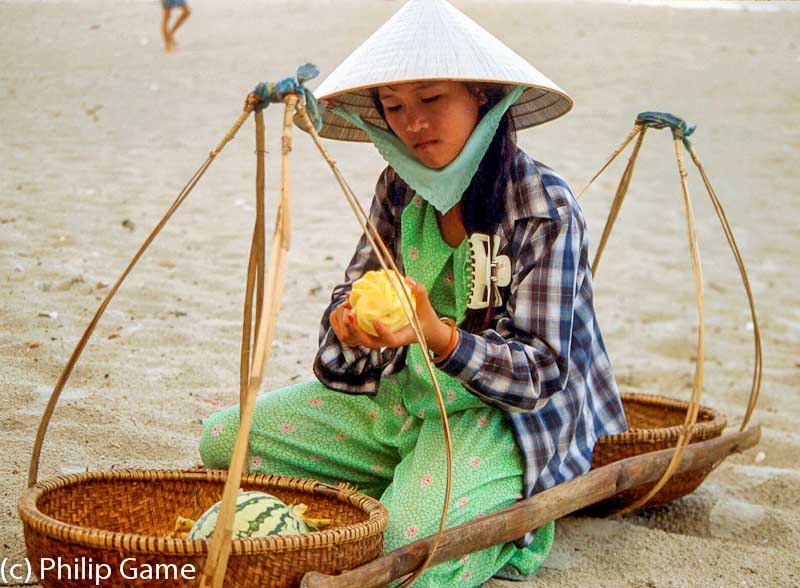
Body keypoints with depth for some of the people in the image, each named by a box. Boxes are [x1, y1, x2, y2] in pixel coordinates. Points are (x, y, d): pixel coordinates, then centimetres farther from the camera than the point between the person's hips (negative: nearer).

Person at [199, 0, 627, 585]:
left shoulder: (544, 208, -17)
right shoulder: (401, 188, 1)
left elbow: (542, 372, -18)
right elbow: (352, 290, 4)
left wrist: (440, 336, -35)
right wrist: (350, 325, -22)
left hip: (503, 413, -7)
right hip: (400, 394, 7)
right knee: (224, 440, -5)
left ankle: (503, 523, 1)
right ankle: (407, 491, 2)